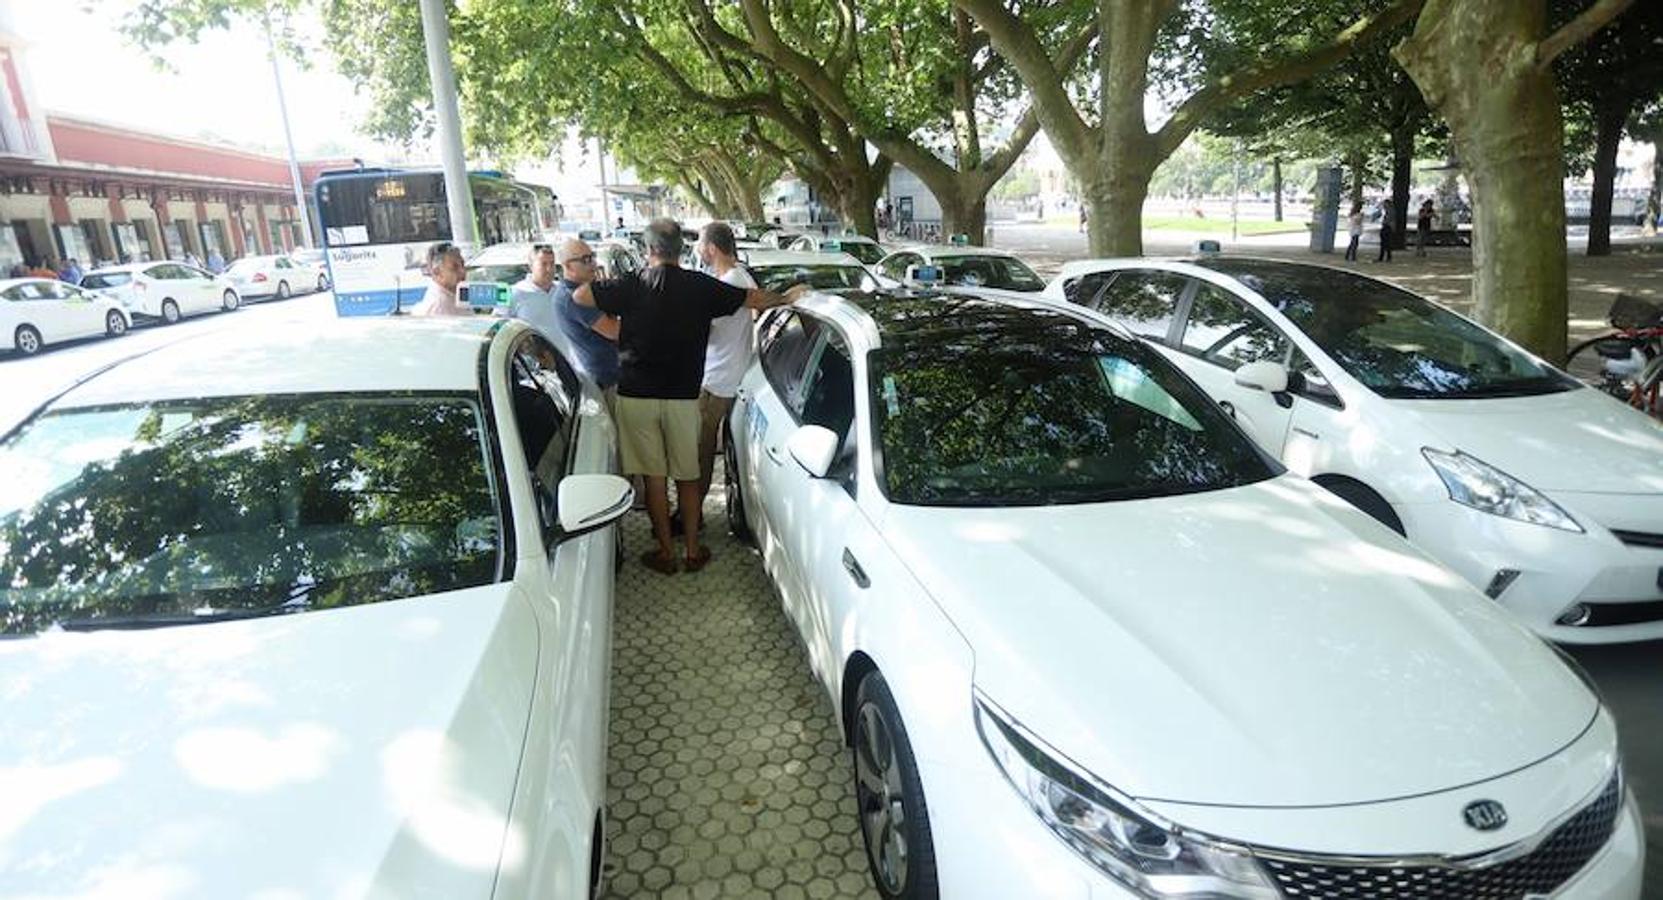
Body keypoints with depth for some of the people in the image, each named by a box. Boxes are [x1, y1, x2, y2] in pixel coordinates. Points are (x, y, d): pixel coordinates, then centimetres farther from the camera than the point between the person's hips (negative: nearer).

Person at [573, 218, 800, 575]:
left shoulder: (631, 285, -5)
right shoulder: (701, 286, -2)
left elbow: (579, 296, -5)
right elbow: (755, 299, 5)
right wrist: (787, 298, 23)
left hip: (636, 395, 0)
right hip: (683, 397, 1)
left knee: (654, 476, 8)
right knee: (687, 476, 13)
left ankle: (665, 552, 16)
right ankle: (693, 550, 20)